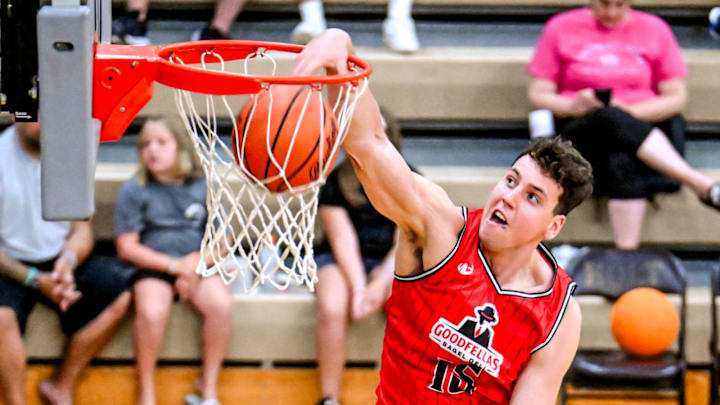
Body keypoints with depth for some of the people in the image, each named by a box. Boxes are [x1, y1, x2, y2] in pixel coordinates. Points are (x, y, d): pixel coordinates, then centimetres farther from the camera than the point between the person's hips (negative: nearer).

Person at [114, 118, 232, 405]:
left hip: (196, 267, 2)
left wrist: (195, 262, -11)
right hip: (152, 268, -2)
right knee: (151, 312, -33)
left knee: (221, 304, -28)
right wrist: (173, 265, -11)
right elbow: (127, 247, -3)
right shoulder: (134, 191, 2)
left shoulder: (204, 189, 8)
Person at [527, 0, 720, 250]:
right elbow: (538, 94, 8)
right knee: (610, 118, -38)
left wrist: (631, 111, -9)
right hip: (580, 131, -1)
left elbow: (676, 97, 8)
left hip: (641, 125, 1)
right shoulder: (561, 28, 10)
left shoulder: (654, 29, 11)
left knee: (623, 161, -38)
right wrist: (574, 105, -13)